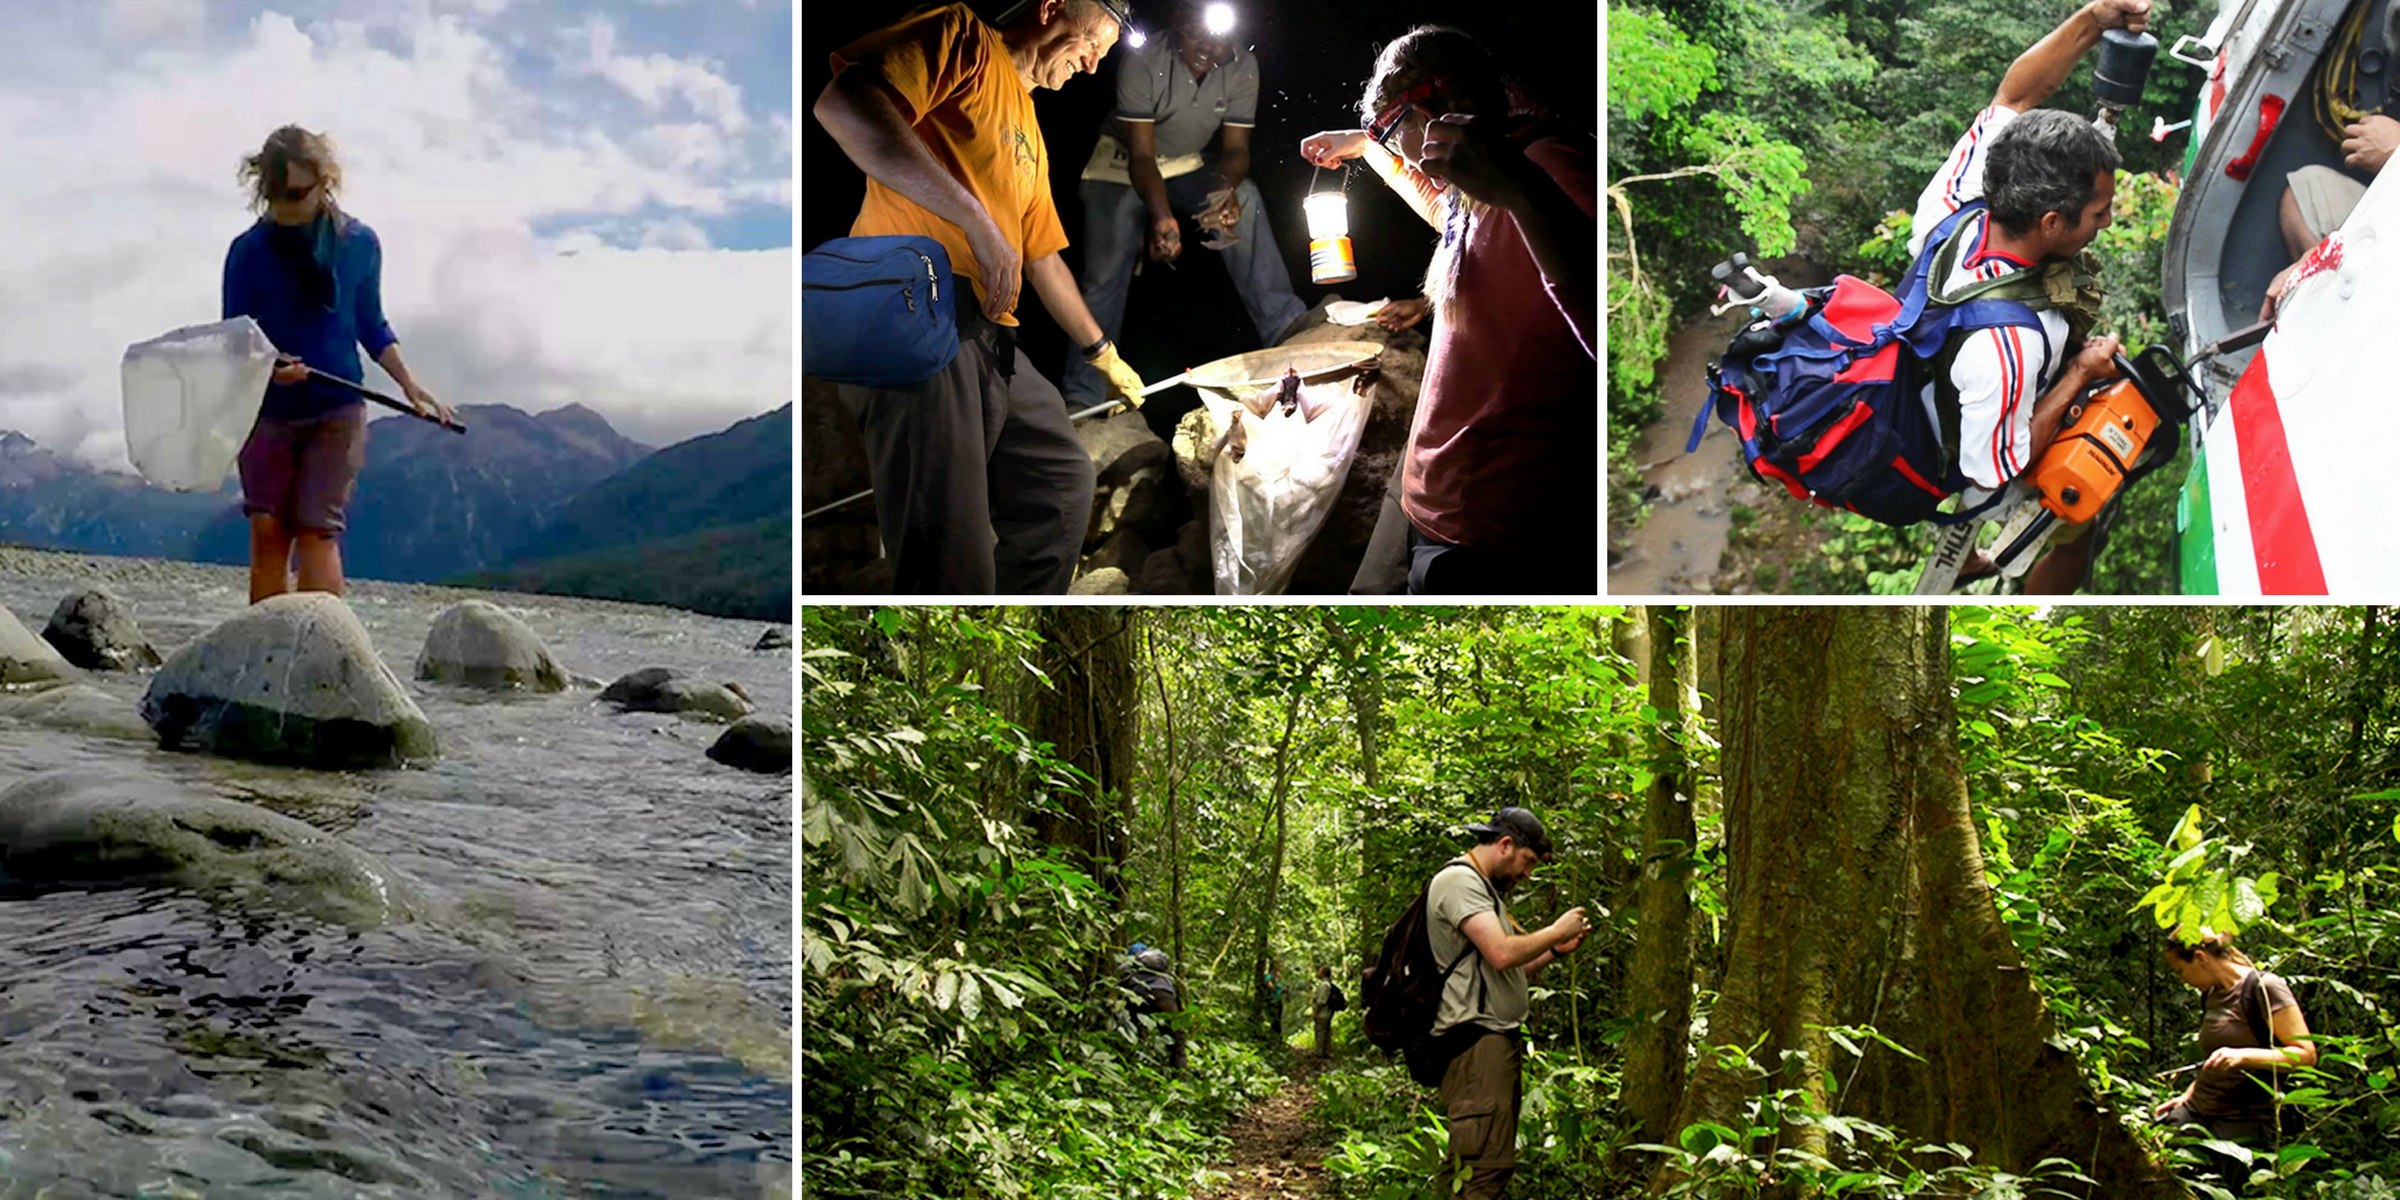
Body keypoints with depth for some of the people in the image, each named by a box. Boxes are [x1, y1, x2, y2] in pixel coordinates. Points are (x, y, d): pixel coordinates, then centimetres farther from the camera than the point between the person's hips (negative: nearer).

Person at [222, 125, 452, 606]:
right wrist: (266, 366, -23)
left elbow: (371, 326, 14)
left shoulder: (359, 243, 2)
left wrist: (410, 385, 6)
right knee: (267, 531, -3)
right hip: (267, 409, 0)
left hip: (337, 409, 0)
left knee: (317, 531, -8)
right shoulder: (249, 251, -3)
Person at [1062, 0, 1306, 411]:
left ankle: (1283, 324, -24)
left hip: (1187, 164, 3)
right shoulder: (1141, 62, -29)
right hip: (1122, 164, -3)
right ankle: (1082, 399, -3)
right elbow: (1141, 155, -30)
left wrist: (1228, 186, -38)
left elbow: (1236, 146, -14)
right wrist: (1161, 216, -47)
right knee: (1104, 276, -11)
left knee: (1246, 199, -24)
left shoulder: (1242, 67, -18)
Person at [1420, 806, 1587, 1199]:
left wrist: (1556, 950, 14)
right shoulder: (1458, 880, -9)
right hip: (1475, 1038, -11)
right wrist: (1556, 931, -6)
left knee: (1496, 1161, 9)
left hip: (1498, 1037, 11)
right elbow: (1501, 955, -21)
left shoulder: (1484, 887, 25)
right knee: (1483, 1164, -16)